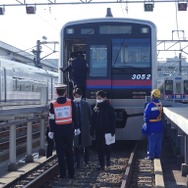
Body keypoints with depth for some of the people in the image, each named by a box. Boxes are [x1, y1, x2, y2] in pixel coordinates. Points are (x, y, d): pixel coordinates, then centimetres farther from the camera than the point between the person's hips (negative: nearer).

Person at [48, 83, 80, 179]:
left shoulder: (53, 104, -8)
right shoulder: (70, 102, -4)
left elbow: (51, 119, -6)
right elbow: (74, 116, 1)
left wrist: (51, 131, 0)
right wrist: (76, 127, 9)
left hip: (58, 131, -2)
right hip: (69, 130, 2)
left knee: (60, 153, 4)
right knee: (69, 151, 12)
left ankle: (63, 174, 5)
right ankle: (71, 173, 15)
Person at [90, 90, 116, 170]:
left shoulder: (109, 107, -6)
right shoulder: (95, 108, 7)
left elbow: (113, 120, -7)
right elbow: (93, 121, 9)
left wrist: (112, 131, -12)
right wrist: (92, 131, 5)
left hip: (107, 131, -4)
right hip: (98, 131, 4)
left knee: (107, 146, 4)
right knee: (99, 148, 4)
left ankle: (108, 159, 29)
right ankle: (102, 165, 10)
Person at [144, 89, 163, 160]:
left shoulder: (150, 105, -19)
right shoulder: (160, 104, -2)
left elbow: (146, 116, -15)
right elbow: (161, 114, 5)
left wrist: (146, 121, 3)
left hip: (152, 127, -5)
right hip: (159, 126, 5)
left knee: (151, 141, 2)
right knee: (158, 141, 14)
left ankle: (151, 155, 6)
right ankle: (158, 154, 21)